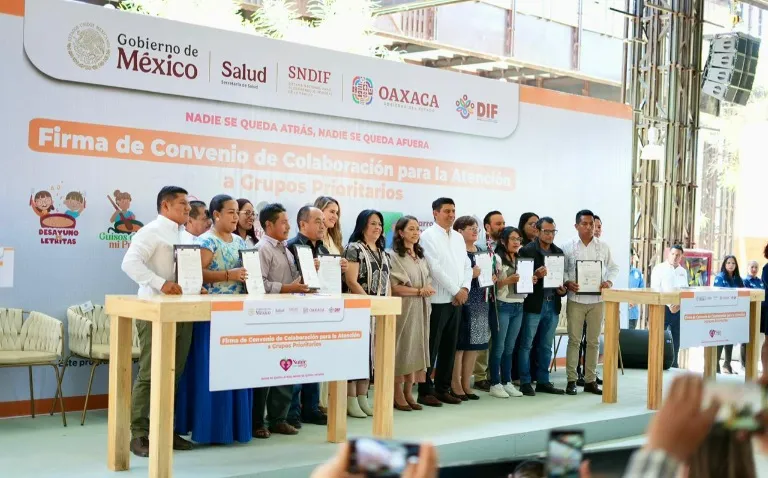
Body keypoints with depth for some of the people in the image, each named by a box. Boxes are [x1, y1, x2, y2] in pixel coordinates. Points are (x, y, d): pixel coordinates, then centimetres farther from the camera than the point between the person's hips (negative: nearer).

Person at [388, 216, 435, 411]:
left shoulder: (421, 256, 15)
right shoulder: (393, 256, -7)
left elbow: (429, 283, 16)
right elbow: (394, 287, -14)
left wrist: (427, 290, -7)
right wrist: (419, 291, -13)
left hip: (420, 309, 7)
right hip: (402, 309, -6)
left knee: (416, 348, 6)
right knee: (401, 348, -4)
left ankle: (409, 393, 13)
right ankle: (397, 395, 3)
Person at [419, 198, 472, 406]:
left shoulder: (458, 237, 15)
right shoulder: (428, 236, -7)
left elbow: (467, 265, 16)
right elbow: (435, 268, -15)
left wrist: (465, 288, -2)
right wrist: (455, 291, -12)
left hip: (457, 300, 7)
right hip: (438, 300, -7)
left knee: (449, 347, 10)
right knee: (432, 347, -2)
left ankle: (443, 388, 18)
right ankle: (425, 391, 4)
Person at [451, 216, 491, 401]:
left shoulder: (483, 251, 16)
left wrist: (492, 277, 6)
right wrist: (470, 274, -21)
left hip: (481, 301, 7)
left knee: (474, 343, 8)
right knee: (459, 343, -5)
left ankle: (466, 384, 16)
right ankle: (455, 385, 2)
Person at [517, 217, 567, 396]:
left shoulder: (558, 252, 12)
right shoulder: (527, 251, -7)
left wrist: (562, 289, -2)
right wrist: (535, 276, -26)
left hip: (553, 304, 6)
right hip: (533, 304, -6)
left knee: (546, 346, 12)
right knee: (526, 344, 0)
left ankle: (543, 381, 19)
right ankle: (525, 382, 6)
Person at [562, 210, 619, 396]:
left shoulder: (603, 247, 8)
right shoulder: (568, 247, 2)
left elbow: (613, 268, 13)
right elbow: (561, 270, 3)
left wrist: (609, 282, -6)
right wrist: (567, 283, -14)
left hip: (597, 299, 2)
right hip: (576, 299, -2)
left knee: (594, 341, 6)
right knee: (574, 340, -2)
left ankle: (590, 380, 13)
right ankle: (571, 380, 4)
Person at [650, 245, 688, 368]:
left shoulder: (683, 271, 15)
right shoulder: (659, 268, -1)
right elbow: (655, 289, -9)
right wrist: (669, 305, -16)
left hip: (679, 309, 5)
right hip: (663, 307, -5)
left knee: (676, 339, 8)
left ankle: (673, 365, 16)